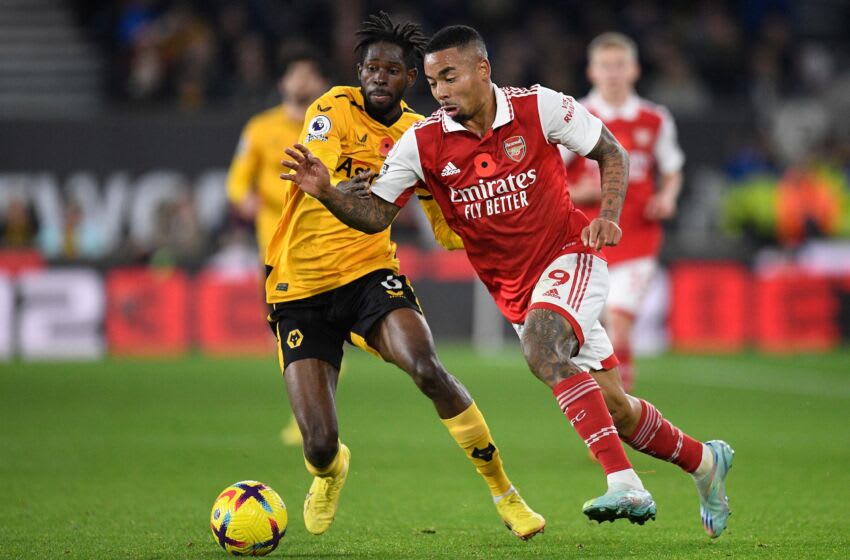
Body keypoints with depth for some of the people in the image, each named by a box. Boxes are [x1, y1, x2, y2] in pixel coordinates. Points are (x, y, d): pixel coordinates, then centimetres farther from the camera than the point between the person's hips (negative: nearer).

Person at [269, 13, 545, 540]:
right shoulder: (335, 108, -5)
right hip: (301, 286, -2)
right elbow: (320, 181, -23)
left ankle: (503, 492, -13)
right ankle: (332, 468, 32)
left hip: (370, 272, 2)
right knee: (319, 447, -11)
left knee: (427, 367, -31)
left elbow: (451, 231, 9)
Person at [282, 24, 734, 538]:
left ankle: (626, 486, -37)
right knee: (614, 409, 5)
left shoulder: (539, 108, -13)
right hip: (515, 290, 4)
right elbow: (376, 214, -8)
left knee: (541, 347, -34)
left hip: (568, 256, -4)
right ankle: (704, 461, 33)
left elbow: (611, 153, -1)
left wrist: (609, 216, -16)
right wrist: (326, 192, -26)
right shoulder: (423, 143, -8)